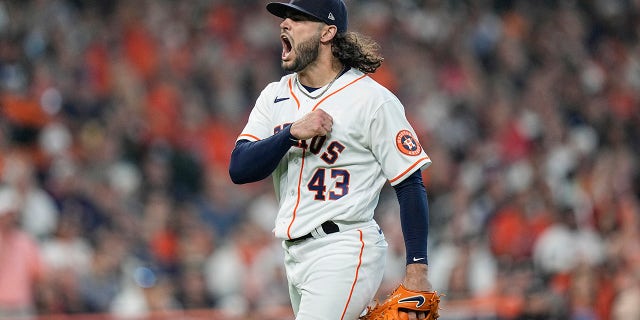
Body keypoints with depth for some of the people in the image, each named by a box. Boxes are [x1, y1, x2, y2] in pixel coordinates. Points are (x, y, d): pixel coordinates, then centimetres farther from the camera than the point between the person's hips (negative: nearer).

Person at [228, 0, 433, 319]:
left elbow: (410, 184, -7)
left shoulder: (373, 99, -7)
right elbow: (239, 169, 0)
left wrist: (417, 269, -13)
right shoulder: (274, 96, 11)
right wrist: (293, 133, -16)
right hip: (295, 255, 7)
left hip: (345, 254, -7)